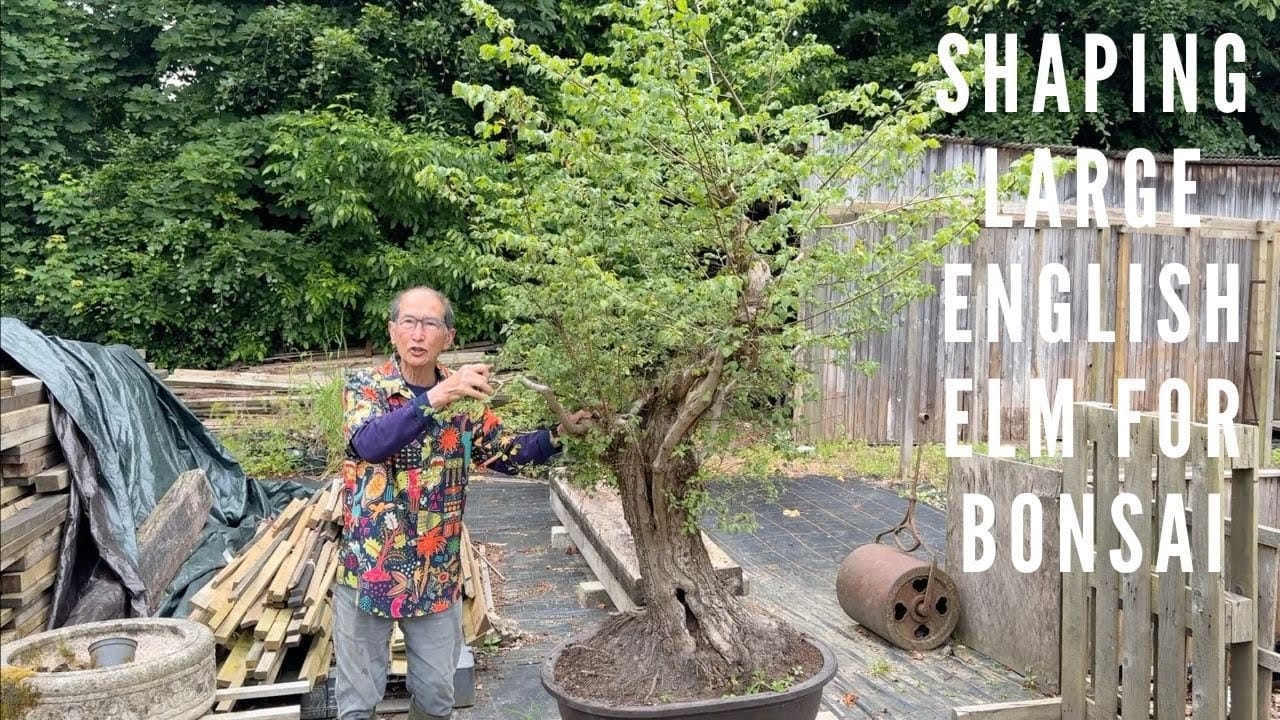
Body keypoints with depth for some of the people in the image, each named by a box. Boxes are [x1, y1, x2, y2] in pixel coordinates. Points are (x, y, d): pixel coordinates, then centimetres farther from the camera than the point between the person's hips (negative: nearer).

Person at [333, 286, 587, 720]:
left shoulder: (464, 396, 0)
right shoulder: (365, 387, -10)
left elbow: (506, 454, 5)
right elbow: (370, 443, -31)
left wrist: (556, 434, -11)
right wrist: (435, 398, -42)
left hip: (438, 573, 3)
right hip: (368, 570, -2)